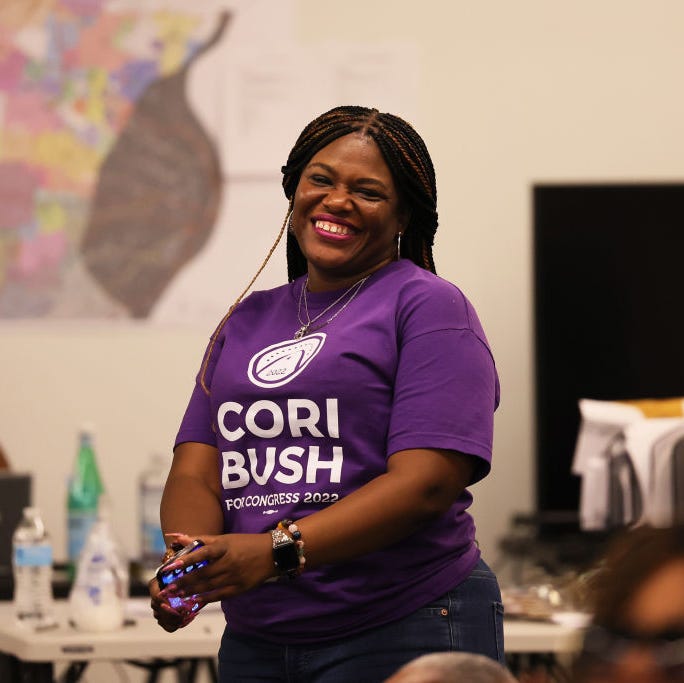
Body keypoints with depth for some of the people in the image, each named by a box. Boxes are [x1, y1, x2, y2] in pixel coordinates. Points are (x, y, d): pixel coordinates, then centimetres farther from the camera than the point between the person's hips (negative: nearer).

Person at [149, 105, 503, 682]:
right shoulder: (247, 320, 14)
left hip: (404, 635, -5)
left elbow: (426, 483, -15)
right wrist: (186, 561, -15)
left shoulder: (428, 306, -3)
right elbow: (196, 468, 7)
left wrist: (277, 552, -24)